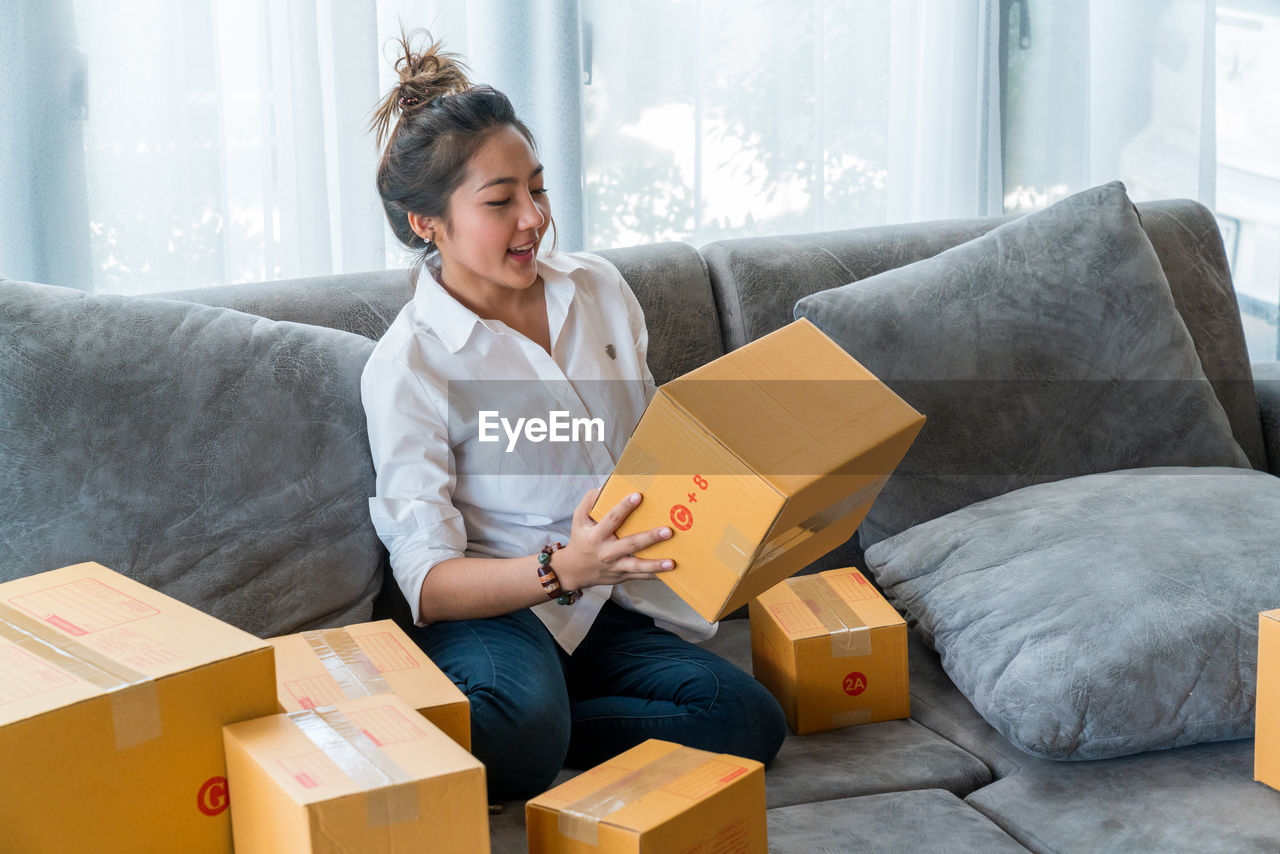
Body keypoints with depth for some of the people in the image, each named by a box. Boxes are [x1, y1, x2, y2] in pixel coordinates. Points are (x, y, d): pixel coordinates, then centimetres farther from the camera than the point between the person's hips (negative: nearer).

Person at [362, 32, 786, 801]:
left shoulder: (598, 288, 7)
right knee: (524, 728, -40)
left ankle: (500, 733, -11)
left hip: (614, 608, 7)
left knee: (752, 721, -21)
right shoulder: (408, 365, -10)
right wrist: (562, 568, -32)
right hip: (496, 612, -7)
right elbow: (427, 582, -15)